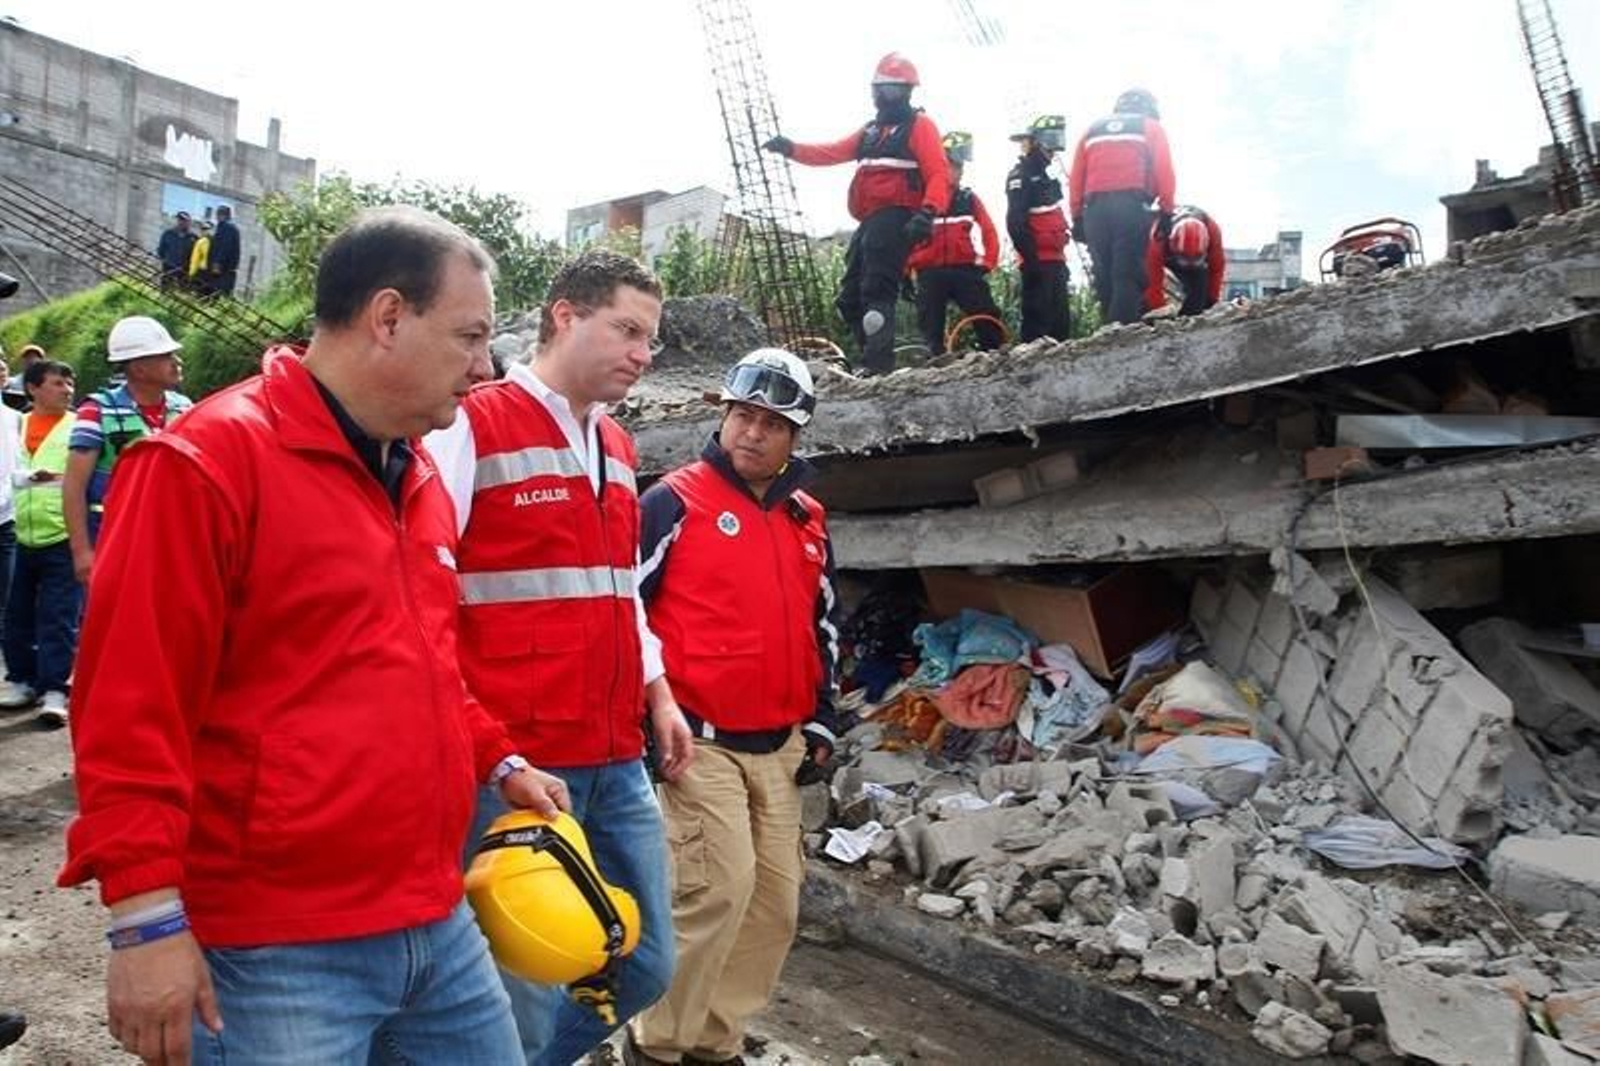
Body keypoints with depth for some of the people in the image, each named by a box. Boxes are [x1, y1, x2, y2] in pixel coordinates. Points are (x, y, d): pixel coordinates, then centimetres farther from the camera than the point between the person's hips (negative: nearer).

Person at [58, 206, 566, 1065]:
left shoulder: (418, 479, 11)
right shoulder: (206, 461, -13)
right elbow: (130, 705, -17)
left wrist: (498, 761, 15)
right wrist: (148, 919, -17)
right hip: (277, 952, -7)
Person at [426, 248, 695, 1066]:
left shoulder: (616, 448, 15)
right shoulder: (472, 425, -8)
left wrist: (657, 693, 17)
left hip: (618, 764, 8)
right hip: (514, 766, -7)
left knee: (646, 965, 15)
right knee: (523, 994, 3)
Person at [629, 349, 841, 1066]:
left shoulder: (809, 522, 12)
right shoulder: (675, 501, -7)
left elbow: (824, 626, 20)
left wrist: (820, 723, 16)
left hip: (779, 747, 7)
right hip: (696, 739, -6)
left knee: (775, 900, 8)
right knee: (722, 886, -11)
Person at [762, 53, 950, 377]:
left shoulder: (918, 125, 4)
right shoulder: (870, 131, 27)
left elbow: (938, 173, -8)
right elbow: (832, 152, 18)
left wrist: (928, 212, -24)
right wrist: (792, 149, 4)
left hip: (896, 219, -9)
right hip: (869, 222, 9)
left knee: (877, 291, -21)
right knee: (849, 298, 7)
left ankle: (878, 364, -25)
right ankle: (875, 360, 11)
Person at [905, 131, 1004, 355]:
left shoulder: (969, 199, 10)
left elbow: (988, 232, 9)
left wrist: (986, 264, -2)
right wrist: (905, 271, 0)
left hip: (966, 270, 1)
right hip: (930, 274, -1)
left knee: (987, 319, -6)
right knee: (931, 328, 3)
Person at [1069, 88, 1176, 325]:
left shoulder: (1093, 130, 24)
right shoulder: (1150, 127, 15)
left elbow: (1076, 178, 14)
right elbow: (1164, 173, 2)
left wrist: (1077, 217, 13)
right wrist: (1166, 212, 2)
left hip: (1095, 208, 4)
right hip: (1132, 206, -3)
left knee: (1104, 275, 8)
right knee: (1128, 274, -8)